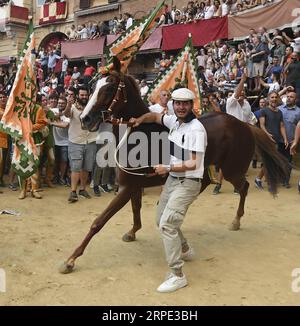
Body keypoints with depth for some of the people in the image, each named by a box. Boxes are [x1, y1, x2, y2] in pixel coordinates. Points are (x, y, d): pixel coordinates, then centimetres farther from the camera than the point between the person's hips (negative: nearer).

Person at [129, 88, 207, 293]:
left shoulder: (196, 129, -19)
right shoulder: (174, 121, 4)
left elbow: (194, 164, -23)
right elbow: (155, 116, 22)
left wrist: (168, 168, -18)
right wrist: (140, 120, 3)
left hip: (188, 183, -9)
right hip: (173, 179, 9)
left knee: (167, 224, -17)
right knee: (162, 220, 21)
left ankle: (178, 276, -7)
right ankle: (185, 250, 44)